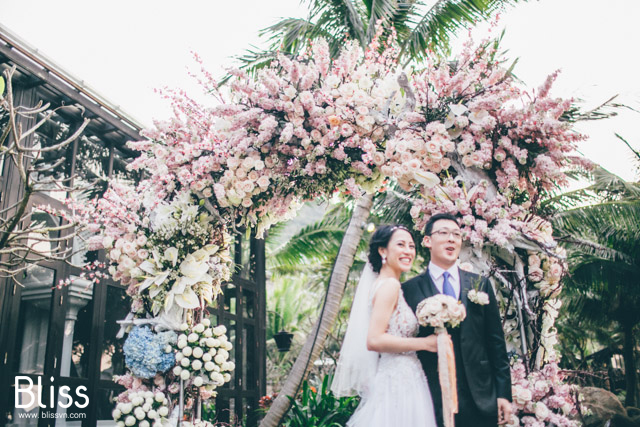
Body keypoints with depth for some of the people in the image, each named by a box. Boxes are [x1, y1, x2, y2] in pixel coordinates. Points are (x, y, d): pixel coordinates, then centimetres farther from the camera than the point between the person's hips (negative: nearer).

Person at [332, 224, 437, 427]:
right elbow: (374, 340, -22)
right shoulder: (390, 285, -14)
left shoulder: (383, 284, 13)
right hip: (397, 382, -9)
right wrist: (425, 343, -16)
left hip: (398, 380, 9)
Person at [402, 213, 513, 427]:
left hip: (480, 399, 2)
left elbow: (496, 342, 7)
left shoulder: (481, 284, 8)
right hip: (431, 400, -2)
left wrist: (504, 393, 3)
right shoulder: (410, 289, 0)